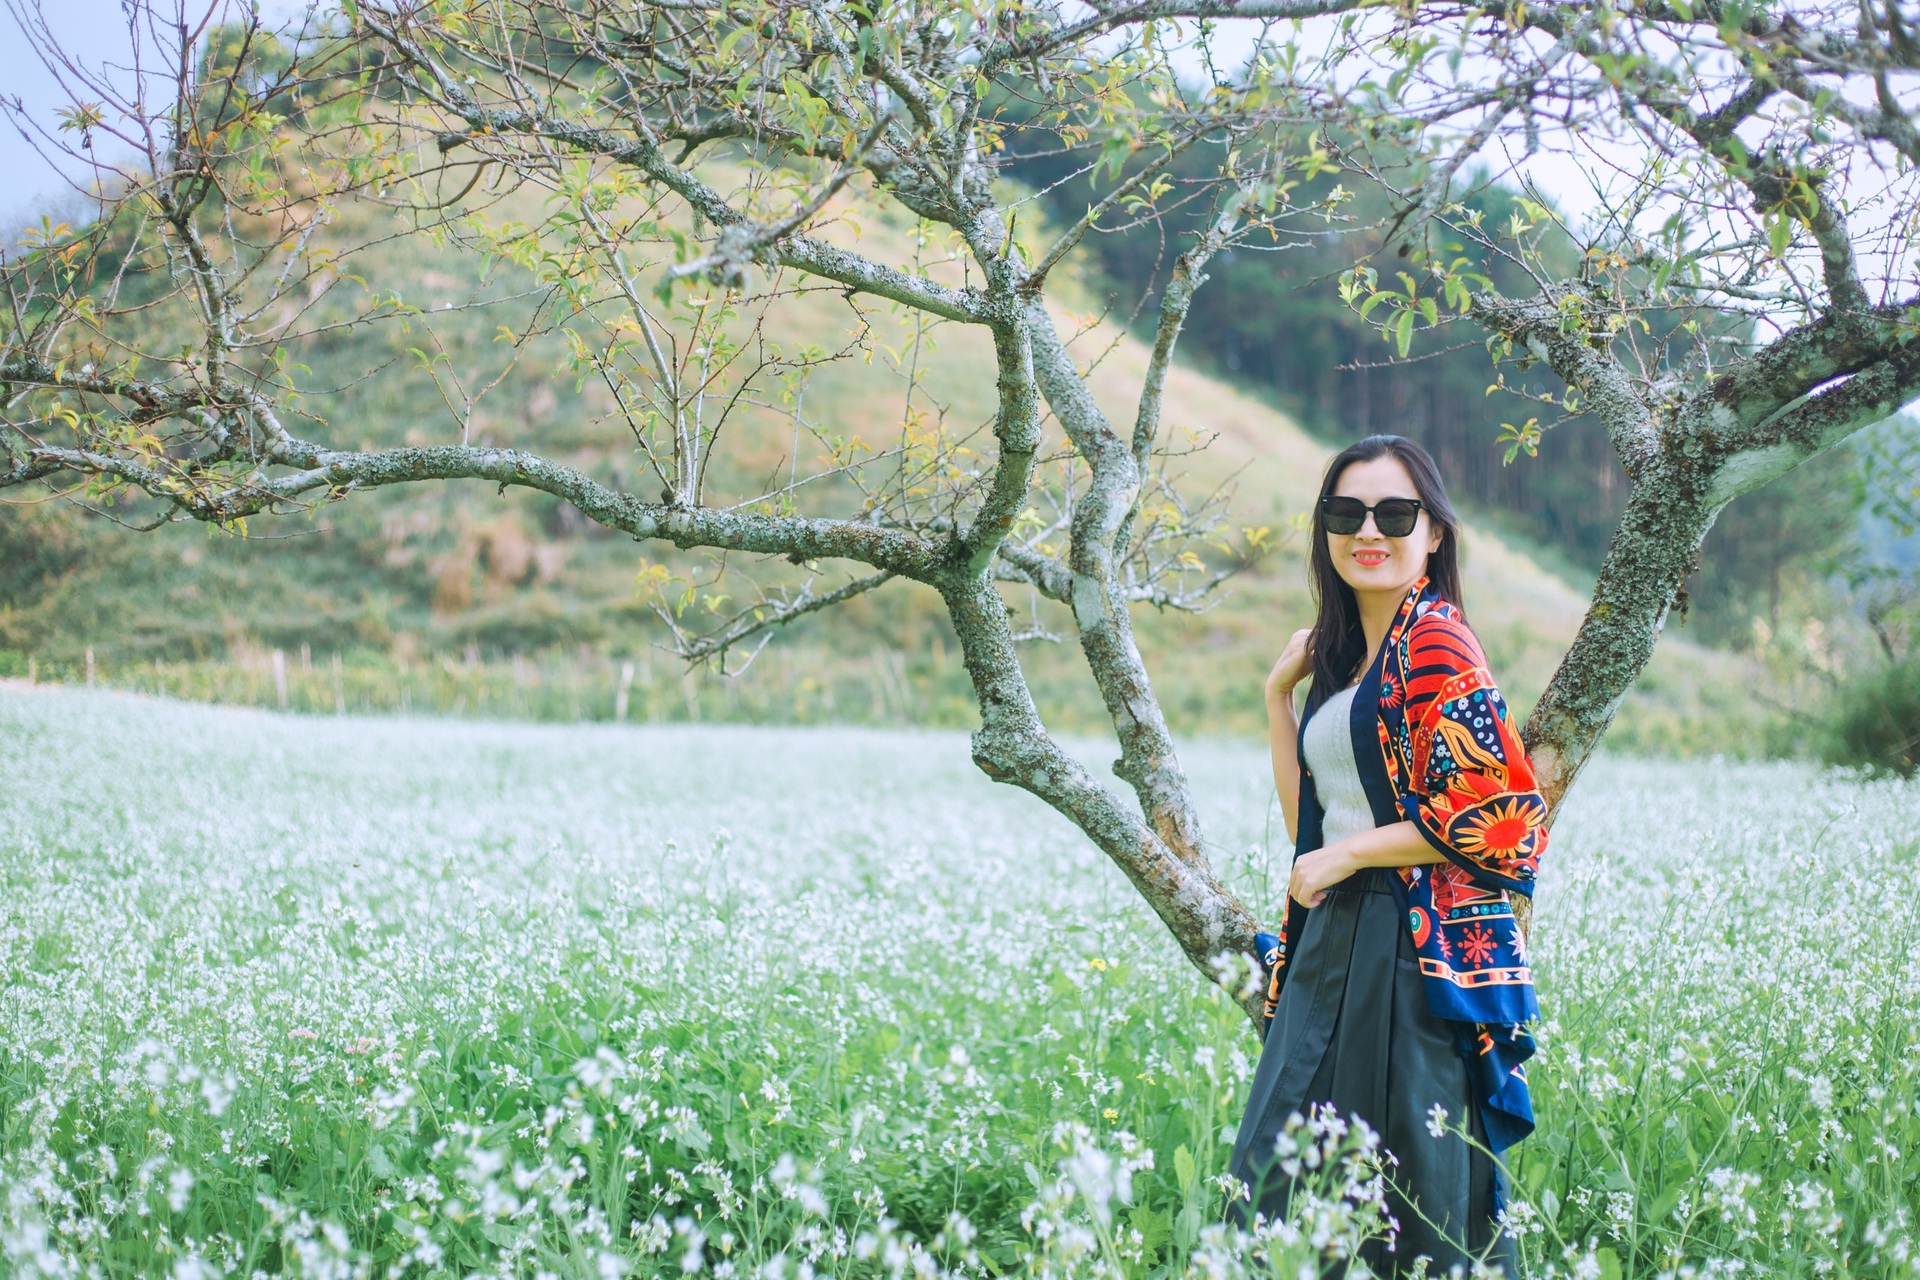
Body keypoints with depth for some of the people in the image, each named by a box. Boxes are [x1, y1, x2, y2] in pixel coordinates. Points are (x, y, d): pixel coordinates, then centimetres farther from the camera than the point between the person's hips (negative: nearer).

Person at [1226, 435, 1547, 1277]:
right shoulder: (1344, 656, 18)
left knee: (1422, 1199, -6)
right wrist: (1278, 694, 11)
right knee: (1281, 1187, 8)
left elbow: (1504, 812, -17)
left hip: (1418, 951, -9)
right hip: (1333, 951, 9)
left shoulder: (1433, 643, -8)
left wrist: (1348, 856, -11)